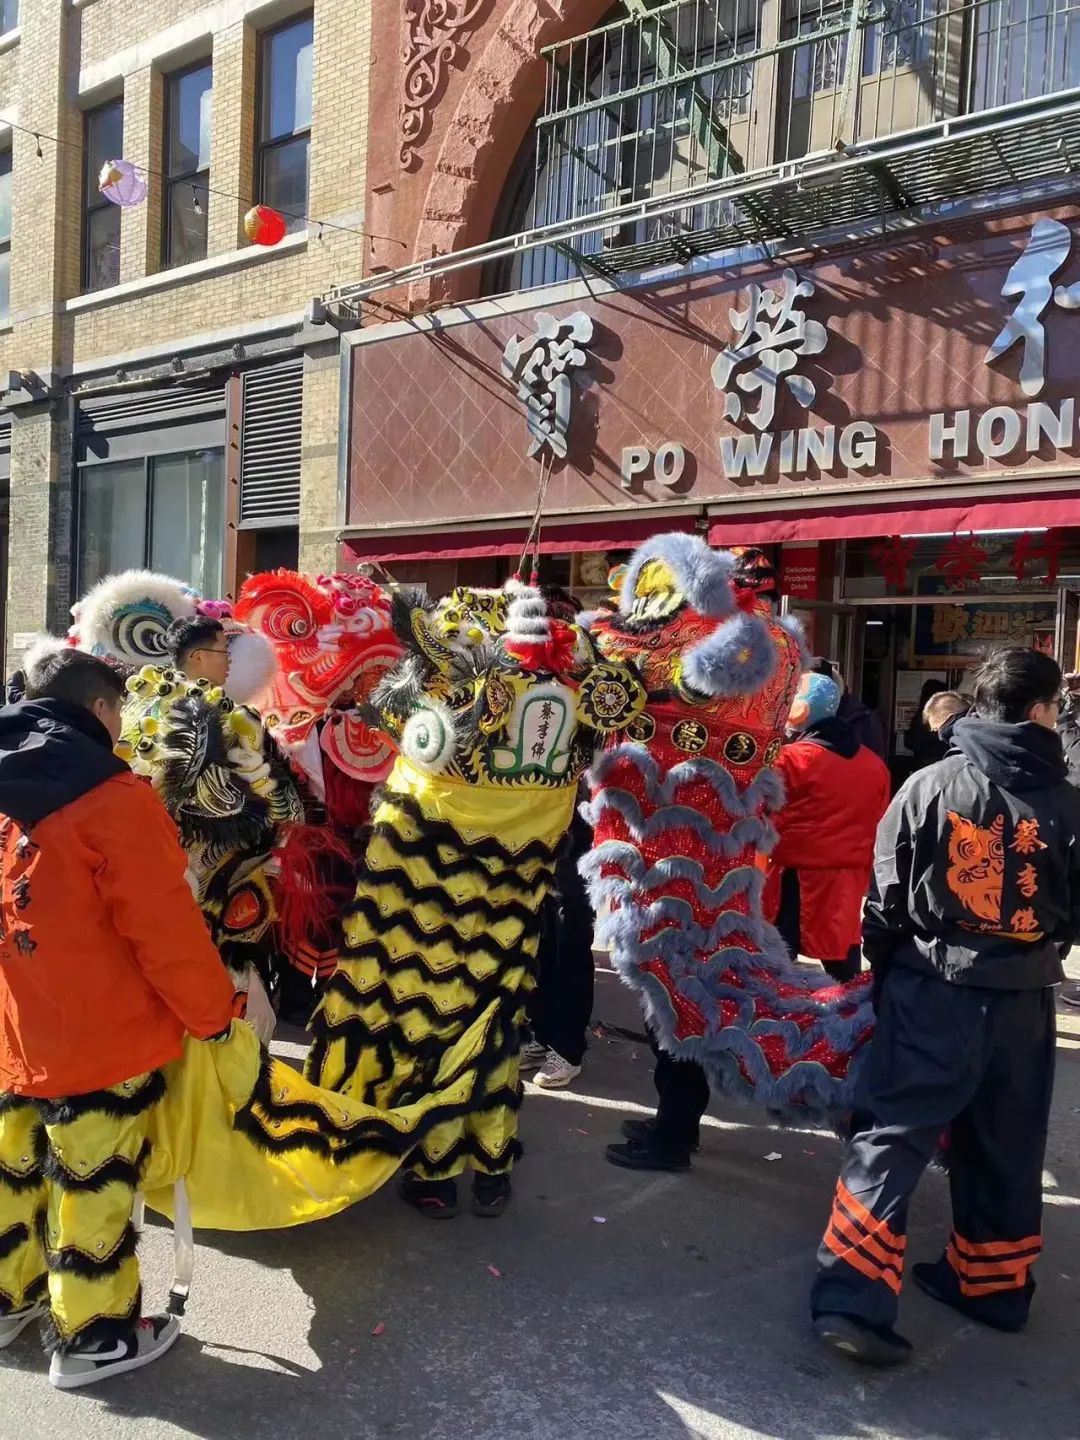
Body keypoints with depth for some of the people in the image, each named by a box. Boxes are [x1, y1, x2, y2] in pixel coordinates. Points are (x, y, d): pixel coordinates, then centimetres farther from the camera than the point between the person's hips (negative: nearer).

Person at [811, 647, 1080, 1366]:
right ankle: (991, 1282, 32)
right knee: (1003, 1150, 17)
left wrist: (882, 968, 13)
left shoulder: (930, 786, -7)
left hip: (930, 991, -1)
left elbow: (887, 895, -1)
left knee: (892, 1135, 1)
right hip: (1021, 1003, 1)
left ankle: (855, 1297, -5)